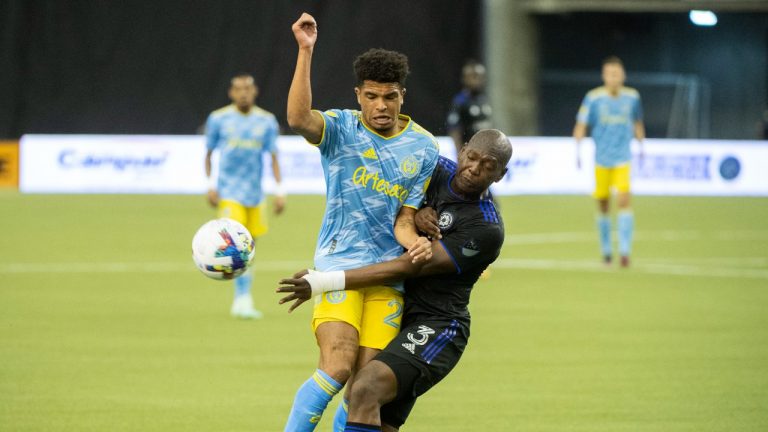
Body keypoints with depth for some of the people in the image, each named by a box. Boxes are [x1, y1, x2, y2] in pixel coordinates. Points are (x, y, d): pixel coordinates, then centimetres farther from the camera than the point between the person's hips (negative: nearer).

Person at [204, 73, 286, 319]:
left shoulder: (266, 121, 6)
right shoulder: (218, 119, 1)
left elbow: (274, 158, 6)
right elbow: (209, 154, 8)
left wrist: (280, 191, -2)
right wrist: (211, 185, -2)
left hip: (255, 194, 3)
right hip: (228, 193, -3)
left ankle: (242, 303, 20)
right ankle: (243, 299, -18)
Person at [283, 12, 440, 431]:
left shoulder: (423, 149, 6)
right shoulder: (341, 128, -3)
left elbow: (405, 217, 7)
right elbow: (298, 119, -26)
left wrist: (414, 241, -16)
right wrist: (305, 52, -31)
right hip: (339, 263, -3)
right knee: (338, 367, -21)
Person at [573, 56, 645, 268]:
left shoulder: (632, 96, 2)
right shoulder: (594, 97, -5)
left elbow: (637, 123, 18)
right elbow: (581, 125, -3)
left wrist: (641, 147, 21)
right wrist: (578, 151, -13)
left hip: (623, 157, 0)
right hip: (601, 159, 0)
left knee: (624, 200, -16)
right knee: (603, 205, 7)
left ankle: (625, 251, -16)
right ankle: (606, 250, 24)